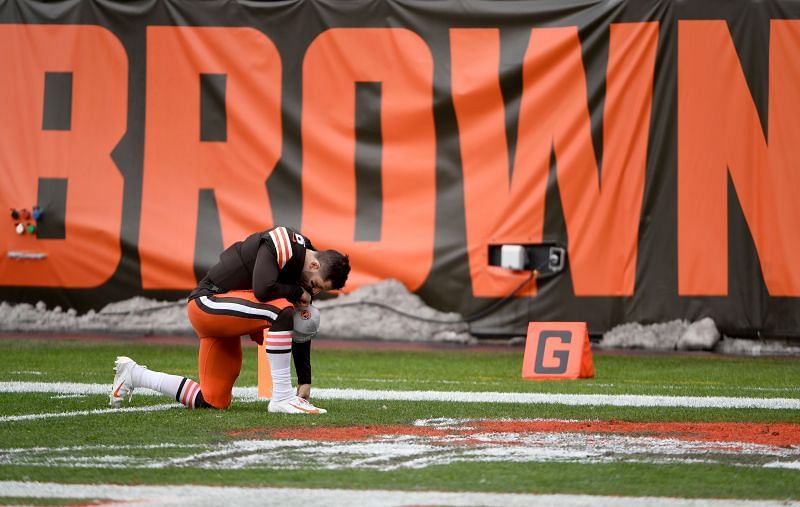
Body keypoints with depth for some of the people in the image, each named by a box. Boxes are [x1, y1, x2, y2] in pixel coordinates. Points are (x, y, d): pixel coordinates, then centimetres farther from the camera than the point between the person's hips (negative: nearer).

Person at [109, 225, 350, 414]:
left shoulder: (306, 279, 6)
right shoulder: (281, 244, -20)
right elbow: (263, 290, -33)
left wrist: (305, 381, 9)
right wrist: (298, 293, -15)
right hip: (208, 303, -9)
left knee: (214, 401, 8)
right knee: (282, 310, -28)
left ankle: (134, 375, 25)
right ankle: (282, 397, -23)